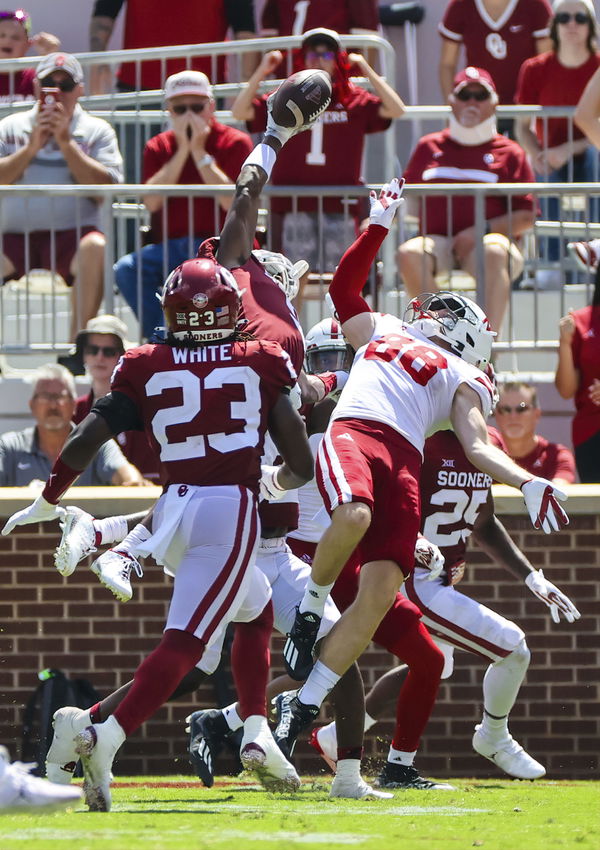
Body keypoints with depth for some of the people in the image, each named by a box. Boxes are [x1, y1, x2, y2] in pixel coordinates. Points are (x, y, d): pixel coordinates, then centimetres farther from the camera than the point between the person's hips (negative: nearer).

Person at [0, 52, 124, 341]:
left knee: (95, 247, -35)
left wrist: (66, 143, -7)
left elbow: (105, 188, -3)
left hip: (70, 235, -1)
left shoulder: (97, 131, 12)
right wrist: (32, 146, -7)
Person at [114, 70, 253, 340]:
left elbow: (232, 202, -13)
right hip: (167, 247, 4)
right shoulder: (158, 147, 12)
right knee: (126, 270, -26)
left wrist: (199, 152, -11)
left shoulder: (234, 142, 3)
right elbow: (152, 201, -5)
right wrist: (182, 151, -9)